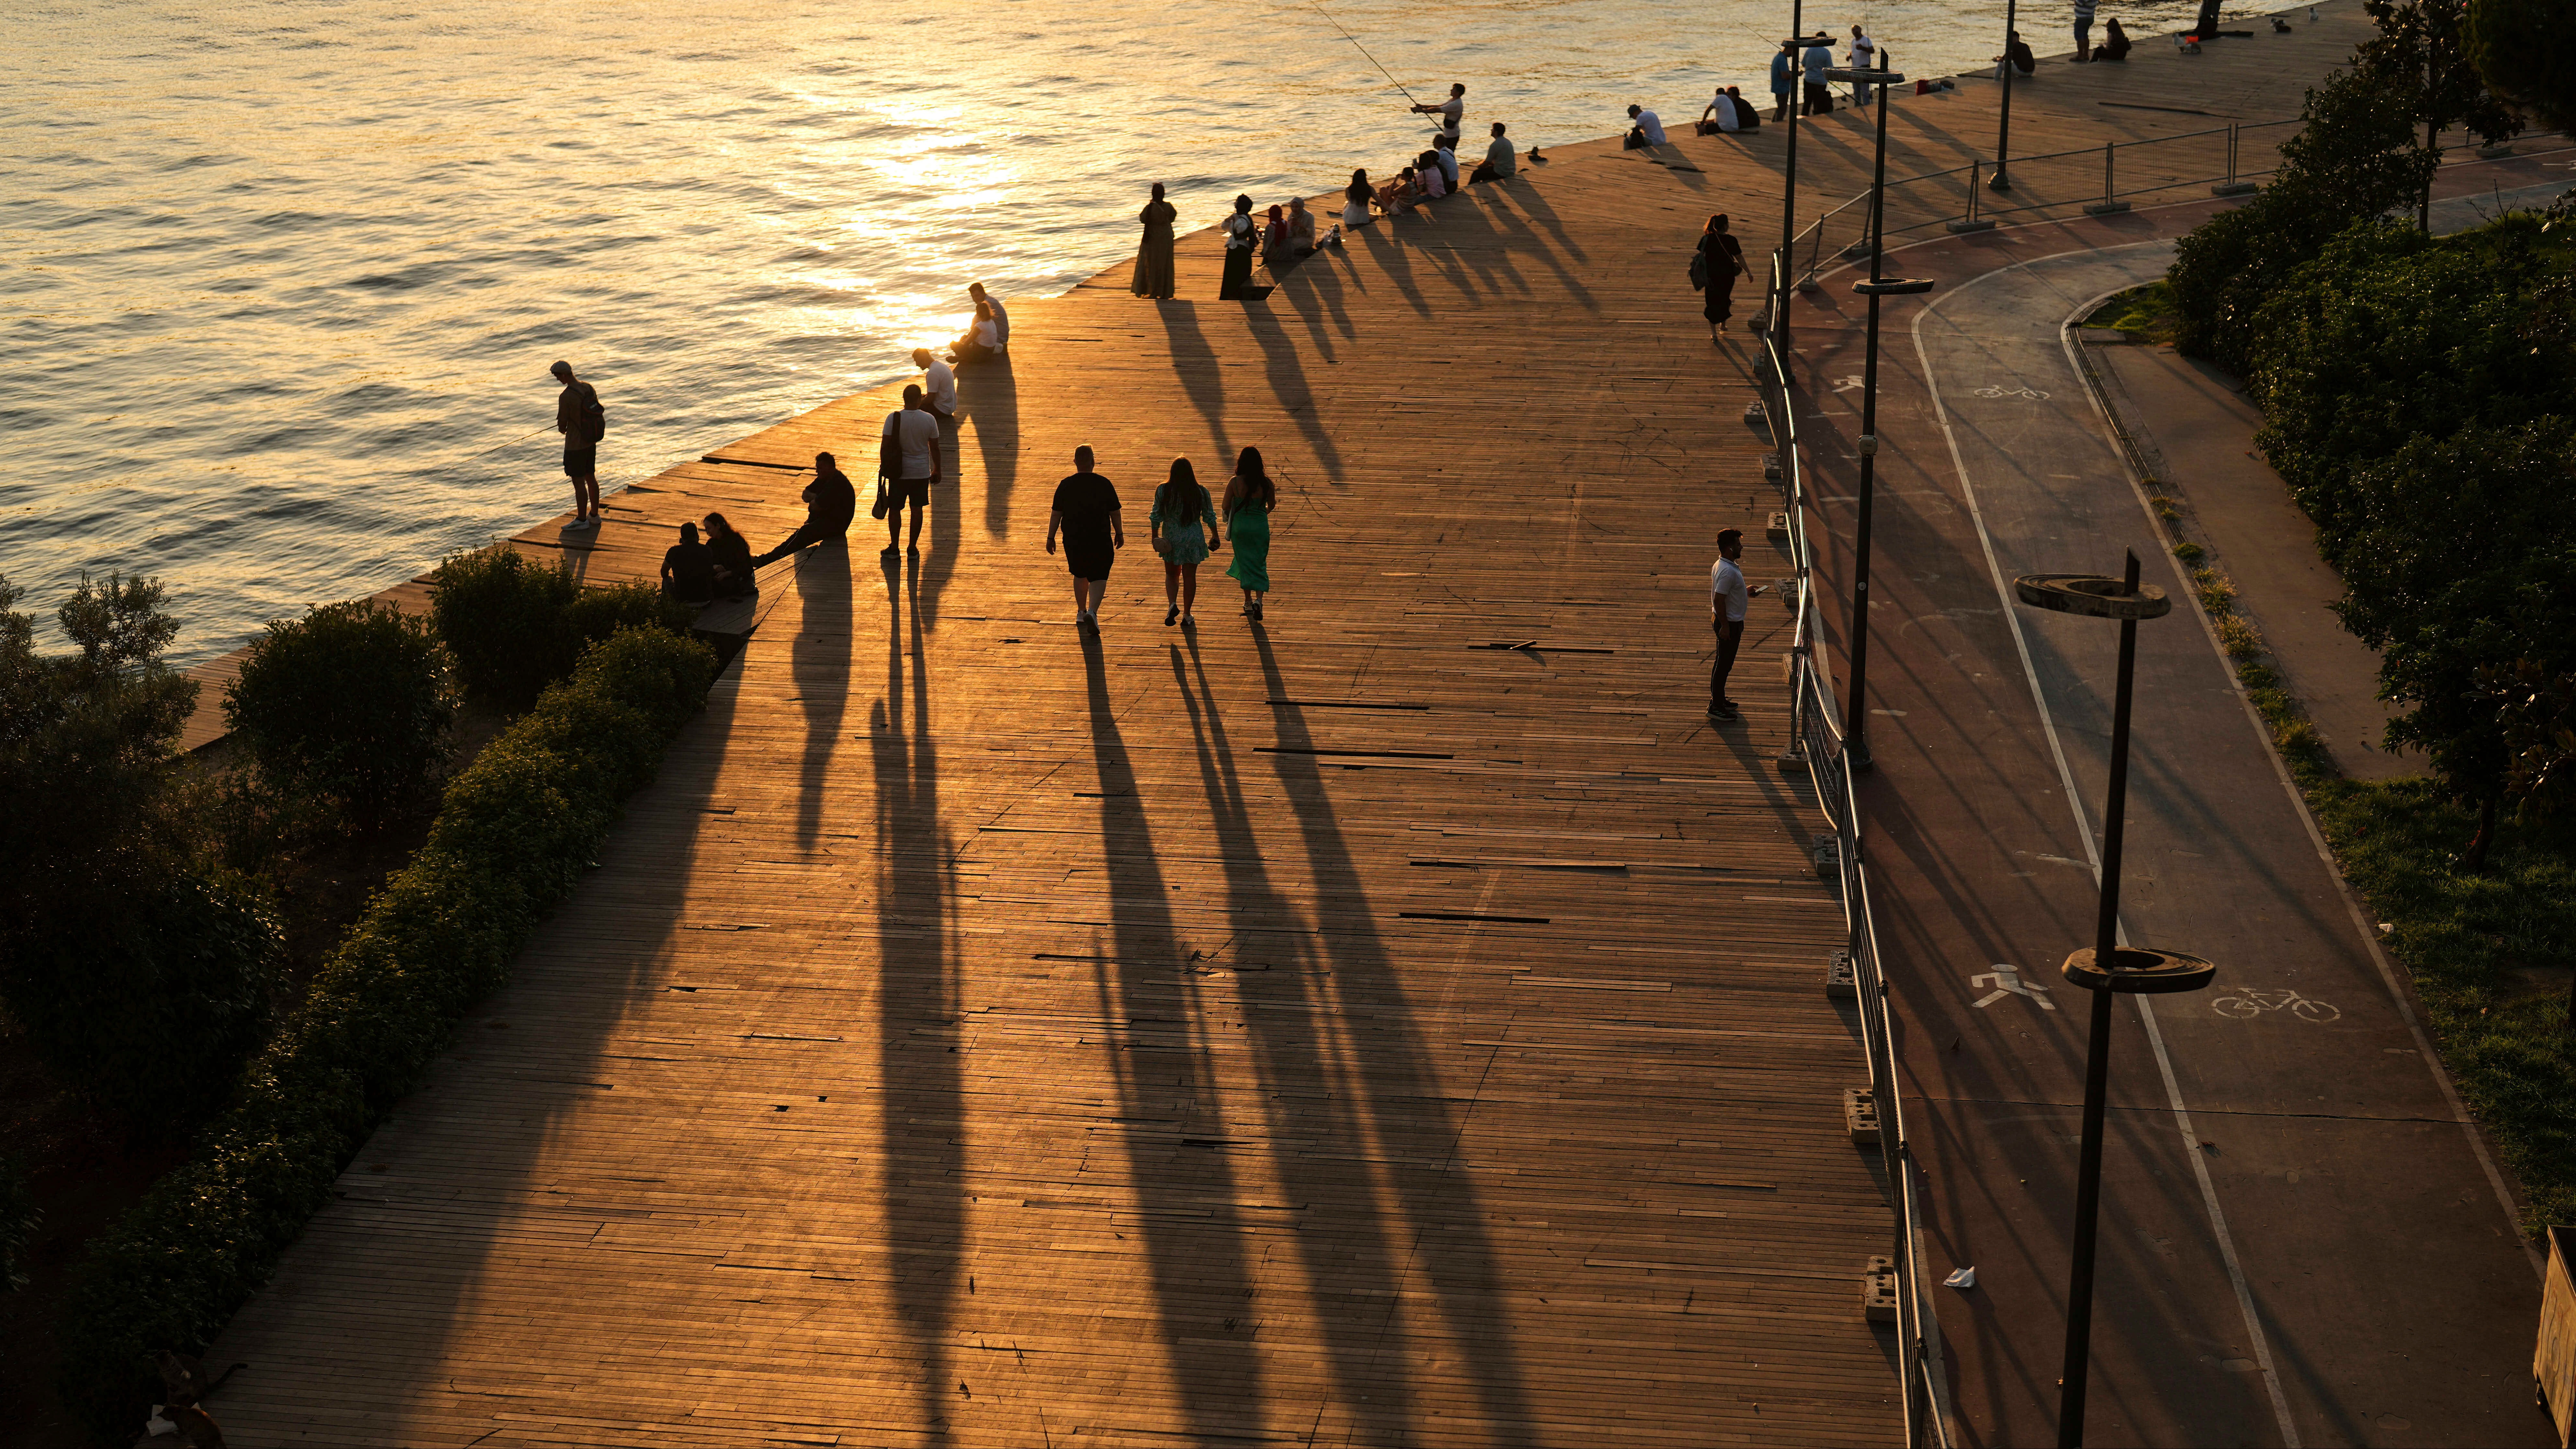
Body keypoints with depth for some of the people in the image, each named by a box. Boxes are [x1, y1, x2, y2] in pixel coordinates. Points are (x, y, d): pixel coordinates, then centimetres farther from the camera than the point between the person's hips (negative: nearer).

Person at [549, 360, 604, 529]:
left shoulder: (566, 396, -23)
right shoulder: (589, 388, 1)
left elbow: (562, 424, -16)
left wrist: (563, 429, 9)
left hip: (575, 446, -8)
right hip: (591, 442, 8)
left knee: (579, 482, 1)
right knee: (591, 478, 17)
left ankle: (582, 520, 9)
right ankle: (594, 516, 27)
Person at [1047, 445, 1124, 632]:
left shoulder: (1066, 485, -5)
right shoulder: (1104, 484, -7)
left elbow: (1056, 514, -1)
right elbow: (1115, 513, 0)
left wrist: (1051, 538, 7)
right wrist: (1120, 533, 14)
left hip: (1073, 540, 2)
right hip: (1100, 540, -2)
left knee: (1080, 575, 22)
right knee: (1099, 577, 2)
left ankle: (1081, 613, 30)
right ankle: (1093, 612, -19)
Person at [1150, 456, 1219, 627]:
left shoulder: (1163, 491, -8)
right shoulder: (1201, 491, -6)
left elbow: (1156, 517, -4)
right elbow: (1210, 517, 0)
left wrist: (1155, 537, 7)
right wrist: (1215, 537, 12)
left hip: (1171, 540, 0)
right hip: (1194, 539, 0)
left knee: (1172, 574, 17)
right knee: (1190, 576, 8)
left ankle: (1173, 605, -6)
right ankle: (1187, 615, 11)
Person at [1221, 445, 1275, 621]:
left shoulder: (1235, 482, -11)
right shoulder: (1267, 483, -6)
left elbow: (1226, 507, -6)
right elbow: (1272, 505, 8)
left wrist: (1228, 517, 16)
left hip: (1240, 526, -1)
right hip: (1261, 527, 1)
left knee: (1245, 563, 12)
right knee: (1259, 564, 9)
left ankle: (1248, 602, 19)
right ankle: (1258, 600, -11)